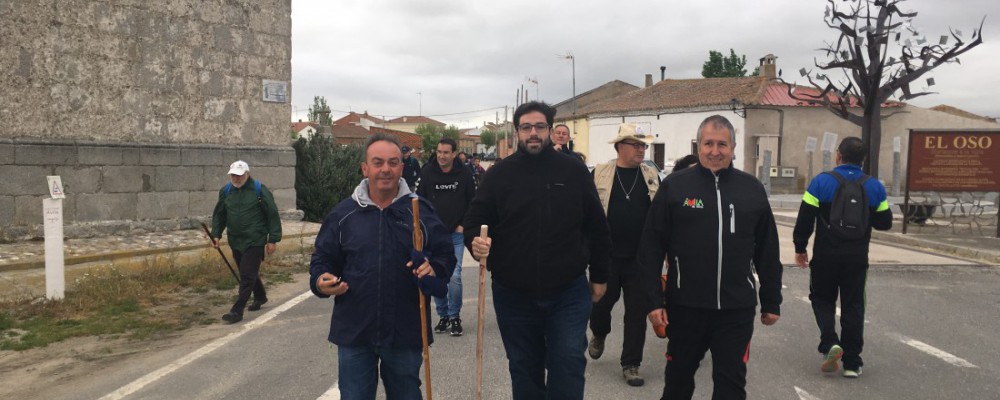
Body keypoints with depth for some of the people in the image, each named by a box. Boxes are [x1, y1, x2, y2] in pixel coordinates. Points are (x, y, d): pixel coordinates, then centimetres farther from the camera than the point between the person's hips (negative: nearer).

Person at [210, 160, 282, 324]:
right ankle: (260, 297, 40)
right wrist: (216, 234, 4)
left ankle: (237, 311, -4)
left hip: (255, 241, -6)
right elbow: (219, 215, 17)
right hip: (235, 241, 6)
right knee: (249, 273, 18)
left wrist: (273, 239, -9)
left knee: (247, 276, -7)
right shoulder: (226, 192, 6)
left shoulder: (259, 190, -9)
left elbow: (273, 215, -7)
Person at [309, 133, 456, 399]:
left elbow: (446, 253, 2)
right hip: (354, 332, 1)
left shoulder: (421, 210, -1)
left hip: (406, 334, 0)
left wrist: (435, 269, -19)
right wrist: (320, 282, -12)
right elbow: (322, 259, 9)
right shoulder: (342, 214, 2)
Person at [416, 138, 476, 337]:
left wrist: (464, 225, -1)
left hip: (456, 233, -2)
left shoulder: (464, 174, -4)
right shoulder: (427, 173, -3)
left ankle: (455, 317, 9)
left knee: (454, 276, -8)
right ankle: (443, 315, 22)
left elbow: (473, 201, 5)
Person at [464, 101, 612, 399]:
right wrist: (475, 241, -20)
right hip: (514, 295, 1)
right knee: (524, 369, 15)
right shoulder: (499, 175, 0)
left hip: (568, 293, -1)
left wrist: (599, 276, 8)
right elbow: (473, 222, 3)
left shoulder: (574, 171, 1)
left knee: (568, 364, -3)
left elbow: (597, 228, 7)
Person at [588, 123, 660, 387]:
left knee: (637, 311, 4)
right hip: (606, 255, -1)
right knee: (601, 302, 10)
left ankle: (631, 364, 17)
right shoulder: (600, 174, -2)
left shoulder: (652, 176, 5)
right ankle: (599, 335, 43)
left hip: (641, 257, 1)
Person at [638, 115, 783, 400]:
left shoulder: (752, 189, 3)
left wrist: (771, 302, 11)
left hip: (736, 309, 1)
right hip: (685, 305, -1)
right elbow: (651, 247, -3)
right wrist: (654, 300, -7)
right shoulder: (674, 185, -3)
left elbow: (767, 251, 9)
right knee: (678, 377, 17)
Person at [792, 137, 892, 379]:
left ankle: (830, 343, -7)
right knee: (853, 306, 9)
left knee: (822, 299, 15)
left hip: (826, 256, -2)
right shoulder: (874, 187, 1)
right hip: (857, 258, 2)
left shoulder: (821, 181, -9)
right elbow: (885, 223, 8)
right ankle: (852, 363, 12)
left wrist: (800, 248, 1)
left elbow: (805, 219, -10)